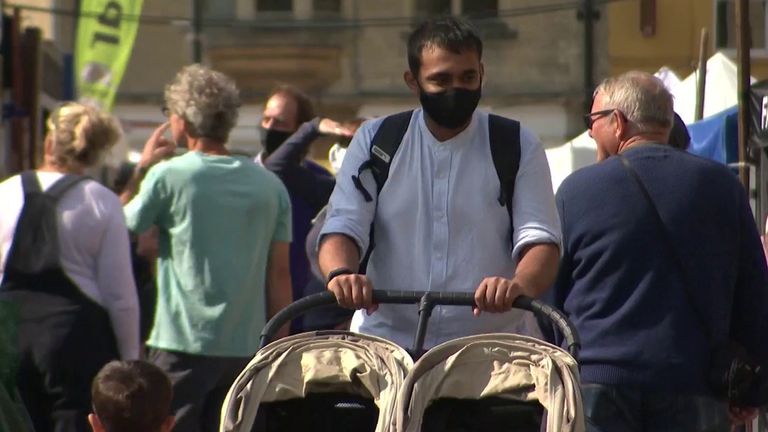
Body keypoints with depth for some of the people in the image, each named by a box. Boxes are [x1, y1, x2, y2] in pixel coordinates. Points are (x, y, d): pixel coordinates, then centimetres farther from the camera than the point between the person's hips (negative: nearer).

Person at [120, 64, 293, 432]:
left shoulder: (168, 176, -7)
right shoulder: (270, 185, 6)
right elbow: (280, 275, 7)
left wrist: (141, 169, 16)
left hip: (183, 344, -4)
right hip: (247, 346, 5)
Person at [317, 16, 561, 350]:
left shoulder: (517, 148, 7)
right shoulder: (375, 141, 10)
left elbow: (540, 241, -2)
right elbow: (343, 228, 2)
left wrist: (520, 284, -26)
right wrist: (341, 272, -22)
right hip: (385, 344, 0)